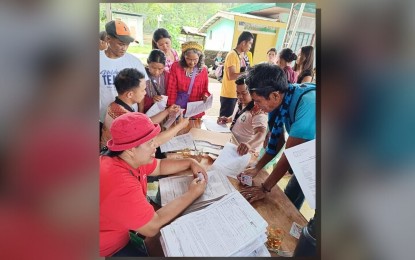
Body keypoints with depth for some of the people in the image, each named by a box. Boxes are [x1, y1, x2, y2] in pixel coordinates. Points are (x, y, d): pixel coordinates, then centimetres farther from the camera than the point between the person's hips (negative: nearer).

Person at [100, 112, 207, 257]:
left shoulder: (130, 158, -10)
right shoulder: (121, 184, -37)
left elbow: (159, 166, 7)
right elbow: (153, 227, -31)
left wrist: (190, 162, -6)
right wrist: (192, 193, -24)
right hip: (108, 249, -8)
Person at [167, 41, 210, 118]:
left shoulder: (203, 70, -1)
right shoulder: (176, 66, -7)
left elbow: (205, 89, 10)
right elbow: (171, 90, -5)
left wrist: (205, 95, -12)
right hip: (178, 108, -1)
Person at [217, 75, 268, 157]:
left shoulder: (258, 110, -24)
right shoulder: (241, 102, 1)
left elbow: (262, 133, -38)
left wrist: (249, 145, -56)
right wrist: (228, 119, 2)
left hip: (246, 153, -7)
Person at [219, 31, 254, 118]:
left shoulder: (238, 55, 14)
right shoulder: (232, 55, -15)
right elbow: (231, 76, -23)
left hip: (234, 94, 9)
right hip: (229, 94, -9)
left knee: (227, 117, 16)